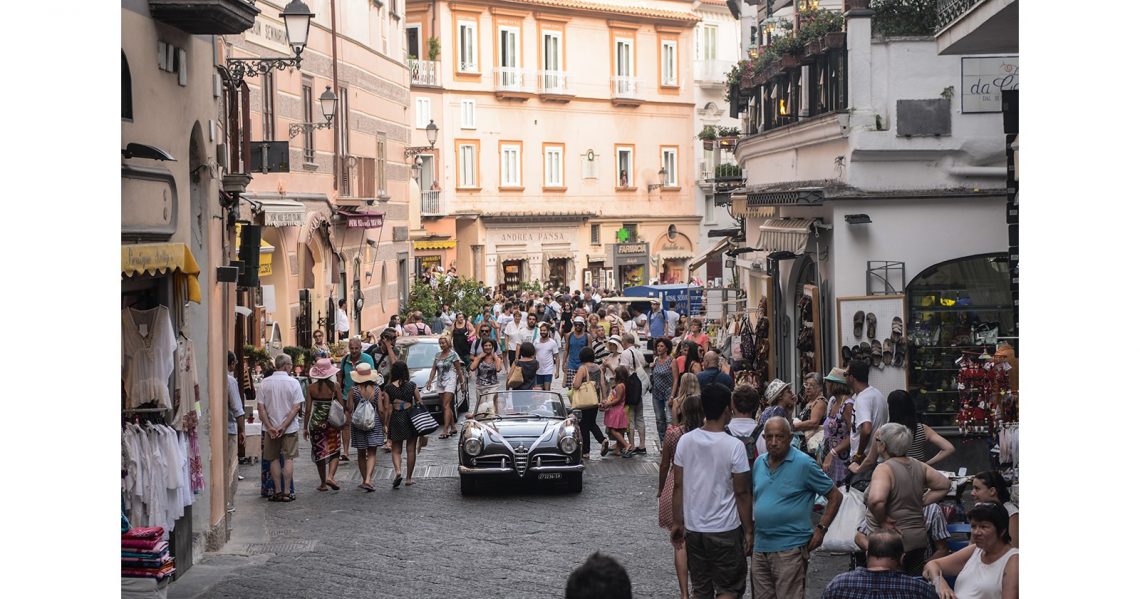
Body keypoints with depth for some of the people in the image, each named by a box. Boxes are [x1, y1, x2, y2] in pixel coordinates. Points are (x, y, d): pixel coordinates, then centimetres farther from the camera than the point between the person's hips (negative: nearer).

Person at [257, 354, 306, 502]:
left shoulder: (265, 383, -2)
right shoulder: (293, 382, -7)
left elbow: (260, 407, -5)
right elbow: (296, 407, -12)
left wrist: (269, 427, -7)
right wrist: (283, 426, -12)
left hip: (270, 428, 2)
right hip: (290, 428, -2)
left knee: (274, 459, 11)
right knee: (288, 459, 5)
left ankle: (278, 491, 10)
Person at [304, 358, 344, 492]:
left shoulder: (311, 387, -5)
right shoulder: (334, 386, -7)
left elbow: (308, 409, -4)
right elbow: (342, 406, -5)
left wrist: (305, 427, 4)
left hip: (316, 423, 1)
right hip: (332, 423, -1)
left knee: (319, 452, 12)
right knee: (334, 451, 11)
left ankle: (323, 483, 15)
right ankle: (330, 476, -11)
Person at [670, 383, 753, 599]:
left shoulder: (685, 441, -3)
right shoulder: (734, 446, -15)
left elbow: (678, 486, 2)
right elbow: (741, 492, -11)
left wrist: (678, 522, 12)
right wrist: (748, 530, -2)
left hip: (693, 527, 4)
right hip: (725, 530, -4)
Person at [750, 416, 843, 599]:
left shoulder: (804, 464, -8)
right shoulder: (759, 462, 10)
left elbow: (835, 496, -4)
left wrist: (821, 528, -10)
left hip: (789, 548, -6)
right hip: (760, 547, 6)